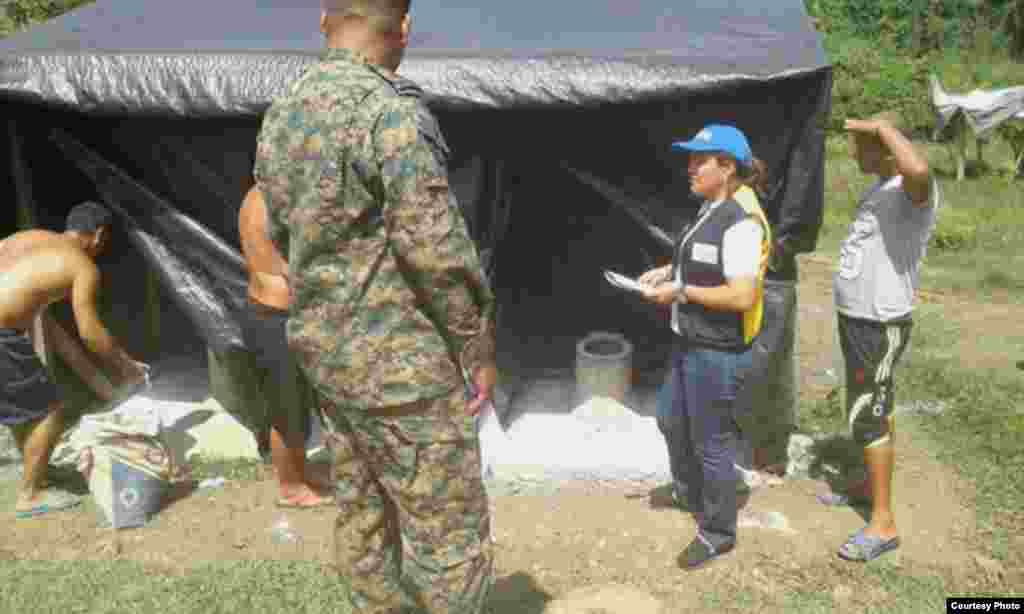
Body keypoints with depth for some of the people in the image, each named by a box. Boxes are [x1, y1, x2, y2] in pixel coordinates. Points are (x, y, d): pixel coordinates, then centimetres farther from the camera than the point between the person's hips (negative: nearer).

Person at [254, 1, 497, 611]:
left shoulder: (281, 116, 8)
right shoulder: (390, 112, -19)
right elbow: (438, 250, -21)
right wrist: (479, 346, -10)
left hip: (324, 348, 9)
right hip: (401, 358, -8)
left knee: (364, 511, 19)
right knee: (451, 529, 4)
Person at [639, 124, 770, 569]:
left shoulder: (740, 223, -22)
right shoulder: (708, 213, 8)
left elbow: (742, 296, -26)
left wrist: (681, 292, -21)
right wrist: (669, 272, 6)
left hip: (718, 353, -10)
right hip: (689, 345, 10)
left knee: (710, 442, 7)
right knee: (677, 429, 24)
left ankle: (718, 531, 28)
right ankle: (700, 500, 49)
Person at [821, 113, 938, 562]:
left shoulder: (915, 190, -21)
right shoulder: (880, 188, 10)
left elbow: (918, 168, -48)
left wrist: (882, 125, -31)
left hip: (880, 327, -10)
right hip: (856, 320, 10)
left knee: (867, 417, -5)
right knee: (873, 409, 21)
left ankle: (883, 524, 5)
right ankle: (870, 485, 38)